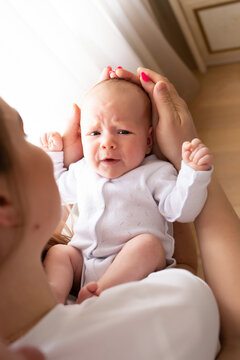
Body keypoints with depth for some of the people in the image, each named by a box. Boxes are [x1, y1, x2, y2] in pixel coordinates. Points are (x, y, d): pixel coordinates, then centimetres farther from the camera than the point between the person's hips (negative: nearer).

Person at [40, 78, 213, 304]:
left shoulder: (155, 173, -1)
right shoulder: (82, 171, 15)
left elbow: (181, 211, -11)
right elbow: (60, 189, 36)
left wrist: (194, 172, -23)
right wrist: (53, 155, 30)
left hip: (135, 267, -5)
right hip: (84, 262, 5)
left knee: (147, 243, -31)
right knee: (58, 253, -13)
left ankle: (103, 290, -43)